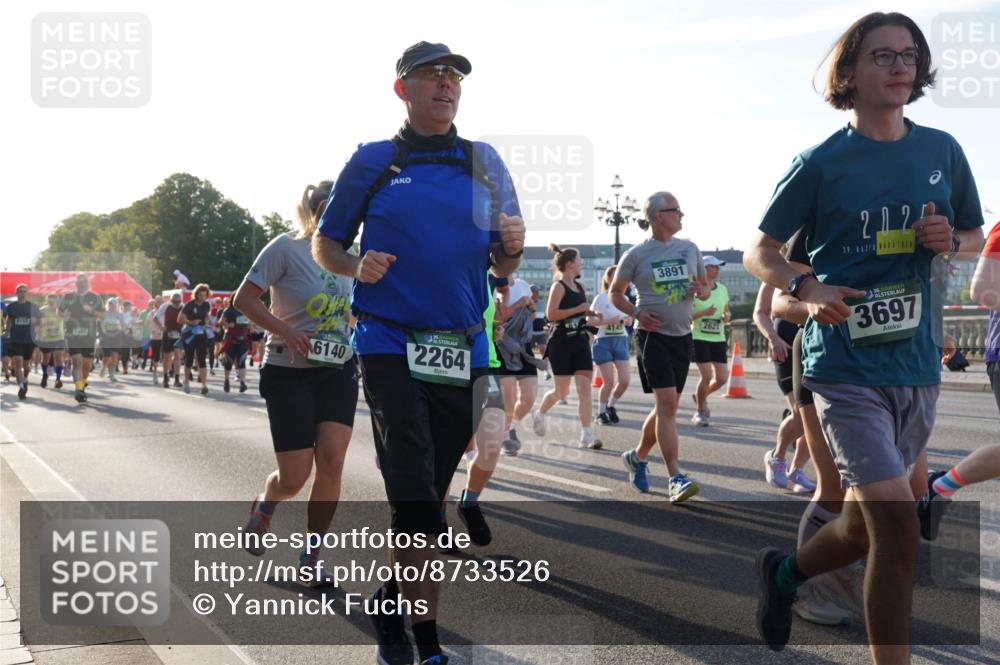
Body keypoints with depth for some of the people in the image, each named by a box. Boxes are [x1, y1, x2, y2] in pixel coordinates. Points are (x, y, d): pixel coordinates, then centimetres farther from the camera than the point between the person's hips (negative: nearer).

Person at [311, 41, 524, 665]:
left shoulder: (486, 163, 10)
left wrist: (513, 246, -12)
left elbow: (503, 266, 11)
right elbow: (326, 244, 8)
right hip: (390, 346, -3)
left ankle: (392, 605, 31)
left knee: (430, 491, 13)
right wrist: (356, 266, -14)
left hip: (464, 350, 3)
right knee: (416, 496, -12)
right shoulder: (372, 162, 4)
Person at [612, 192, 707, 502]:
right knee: (667, 405, -15)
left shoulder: (689, 249, 9)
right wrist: (636, 313, -11)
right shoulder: (636, 255, -3)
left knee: (666, 407, 11)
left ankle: (637, 456, 33)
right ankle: (676, 478, -16)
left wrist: (700, 290, -6)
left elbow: (704, 287, 18)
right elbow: (615, 293, 7)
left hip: (682, 337, 5)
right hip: (653, 336, -5)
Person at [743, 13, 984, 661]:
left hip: (918, 365, 5)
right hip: (847, 366, -5)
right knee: (898, 527, -15)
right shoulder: (821, 163, -4)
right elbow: (759, 252, 2)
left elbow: (978, 235, 19)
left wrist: (950, 240, -5)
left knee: (865, 526, 15)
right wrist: (806, 288, -18)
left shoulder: (942, 151, 7)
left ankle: (785, 572, 45)